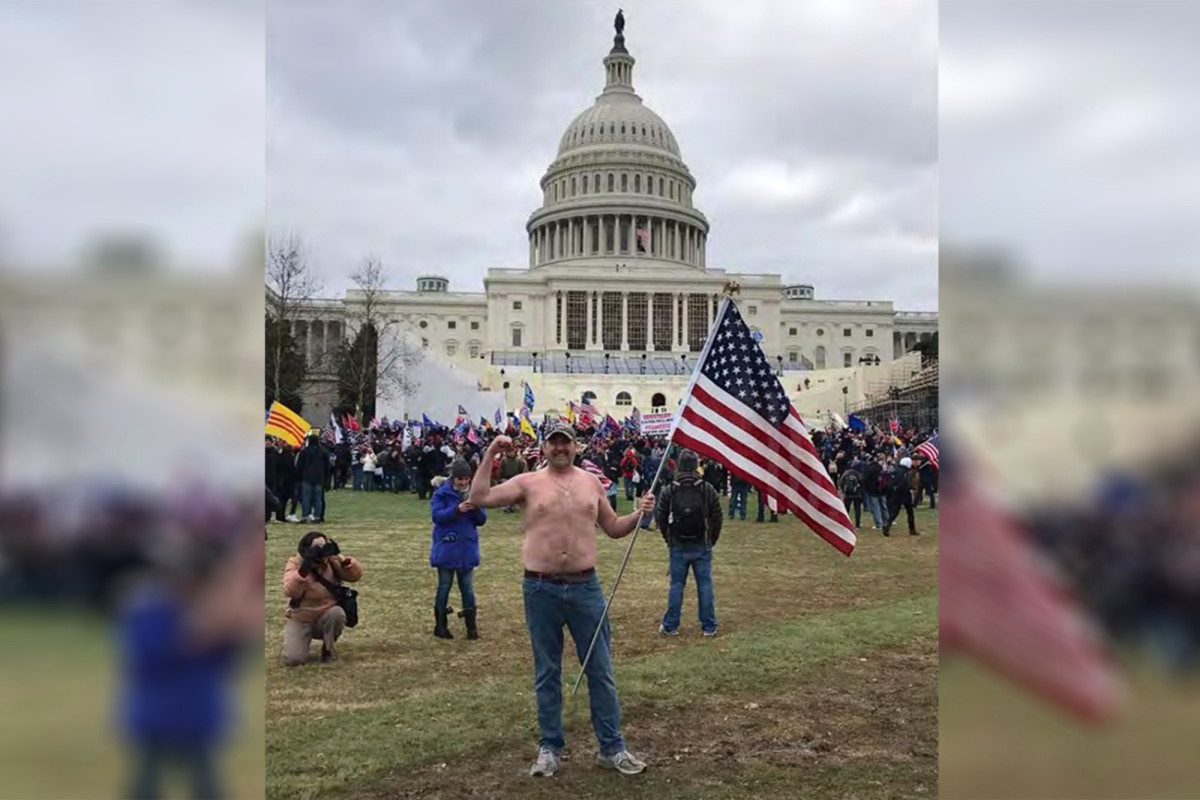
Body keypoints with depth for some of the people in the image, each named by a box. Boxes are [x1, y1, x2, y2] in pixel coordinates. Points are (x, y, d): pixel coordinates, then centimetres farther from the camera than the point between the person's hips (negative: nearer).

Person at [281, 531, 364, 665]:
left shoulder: (331, 561, -9)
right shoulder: (294, 564, -17)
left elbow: (356, 574, -18)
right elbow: (290, 592, -33)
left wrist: (342, 560, -34)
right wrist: (304, 568, -47)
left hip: (327, 616, 2)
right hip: (300, 620, -2)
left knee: (337, 613, -33)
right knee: (293, 659, -20)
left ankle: (328, 649, -7)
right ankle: (305, 638, 15)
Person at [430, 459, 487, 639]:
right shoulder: (442, 493, -7)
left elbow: (482, 521, 2)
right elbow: (437, 516, -17)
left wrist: (477, 509, -19)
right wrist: (457, 509, -29)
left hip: (467, 549, 3)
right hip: (446, 549, -3)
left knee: (468, 588, 8)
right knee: (444, 587, 8)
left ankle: (471, 627, 14)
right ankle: (440, 626, 18)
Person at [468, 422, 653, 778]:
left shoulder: (591, 482, 7)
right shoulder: (528, 482, -1)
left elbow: (614, 528, 15)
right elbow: (478, 499, -10)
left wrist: (639, 514, -3)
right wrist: (490, 455, -14)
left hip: (586, 587, 2)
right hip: (541, 590, -2)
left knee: (601, 671, 7)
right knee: (547, 673, 10)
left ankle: (612, 748, 19)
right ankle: (550, 747, 25)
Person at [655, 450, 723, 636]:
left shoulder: (668, 491, -6)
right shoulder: (708, 490, -6)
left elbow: (661, 519, -2)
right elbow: (717, 518, -2)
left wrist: (669, 540, 13)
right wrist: (711, 541, 11)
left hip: (678, 546, 0)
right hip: (702, 546, 0)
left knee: (676, 585, 8)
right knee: (705, 585, 7)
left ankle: (670, 626, 14)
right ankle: (709, 627, 12)